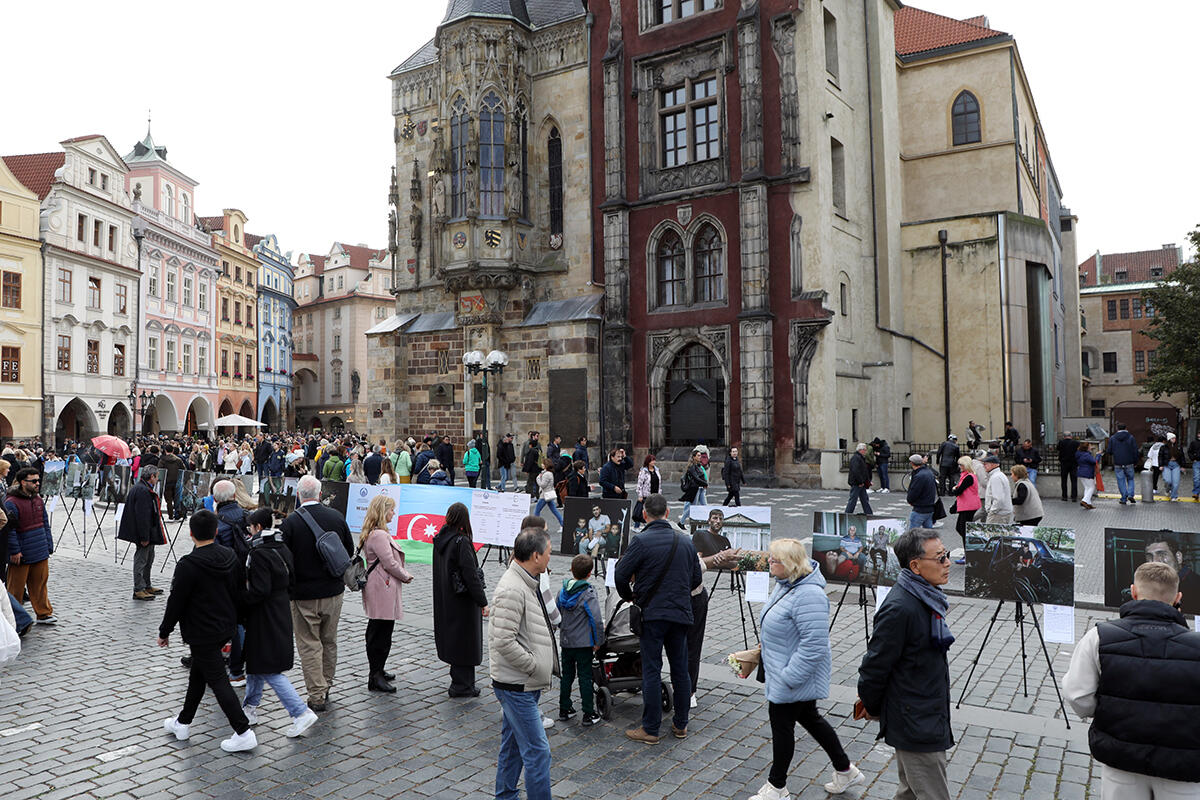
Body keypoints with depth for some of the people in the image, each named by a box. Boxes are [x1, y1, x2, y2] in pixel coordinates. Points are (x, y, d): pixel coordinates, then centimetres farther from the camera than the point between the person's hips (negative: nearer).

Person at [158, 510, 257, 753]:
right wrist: (233, 620, 22)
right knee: (197, 674, 23)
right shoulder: (230, 557, 1)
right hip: (226, 629, 8)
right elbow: (239, 591, 10)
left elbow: (176, 603, -14)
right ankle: (182, 723, 36)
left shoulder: (188, 565, -20)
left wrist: (164, 632, 1)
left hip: (202, 633, -8)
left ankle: (243, 733, -2)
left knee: (218, 681, -2)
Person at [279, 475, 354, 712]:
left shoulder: (290, 523, -14)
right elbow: (350, 552, 8)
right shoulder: (336, 517, -2)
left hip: (303, 595, -4)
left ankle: (316, 695, 7)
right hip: (333, 591, 4)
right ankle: (326, 686, 31)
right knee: (329, 641, 18)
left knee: (309, 644, 5)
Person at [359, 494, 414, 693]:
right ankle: (375, 678, 1)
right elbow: (389, 563, -21)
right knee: (381, 633, -5)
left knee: (376, 631, 19)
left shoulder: (373, 533, 14)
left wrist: (403, 574, 8)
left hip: (378, 589, 11)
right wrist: (406, 576, -5)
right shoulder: (379, 535, -20)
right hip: (383, 589, -11)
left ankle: (377, 670, 31)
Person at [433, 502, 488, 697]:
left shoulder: (440, 539, 2)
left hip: (444, 599, 8)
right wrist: (483, 602, -16)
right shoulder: (461, 542, -21)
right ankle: (462, 686, 11)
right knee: (464, 641, 4)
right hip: (463, 601, -8)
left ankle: (459, 681, 29)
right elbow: (471, 575, -22)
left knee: (452, 639, 18)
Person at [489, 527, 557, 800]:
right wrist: (535, 666, -18)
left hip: (524, 685, 10)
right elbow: (504, 642, -27)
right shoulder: (512, 590, -23)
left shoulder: (527, 583, 10)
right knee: (538, 752, -4)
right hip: (516, 686, -10)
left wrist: (545, 664, 12)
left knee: (513, 745, 21)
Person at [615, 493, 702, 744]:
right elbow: (696, 578, 12)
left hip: (652, 613, -5)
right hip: (681, 613, 5)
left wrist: (629, 597, 7)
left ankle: (650, 729, 7)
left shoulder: (642, 540, -11)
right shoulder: (685, 541, 6)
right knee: (680, 669, 13)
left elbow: (621, 574, -12)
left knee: (651, 671, 1)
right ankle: (681, 725, 24)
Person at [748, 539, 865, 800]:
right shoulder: (785, 584, 1)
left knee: (781, 725, 6)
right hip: (781, 673, 10)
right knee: (810, 719, 22)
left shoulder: (807, 595, -31)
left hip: (793, 679, -10)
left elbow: (814, 645, -32)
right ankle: (845, 770, 39)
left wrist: (788, 677, -26)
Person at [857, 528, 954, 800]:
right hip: (917, 726, -9)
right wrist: (872, 707, -5)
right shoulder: (900, 608, -26)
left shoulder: (927, 598, 5)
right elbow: (875, 664, -19)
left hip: (929, 716, 9)